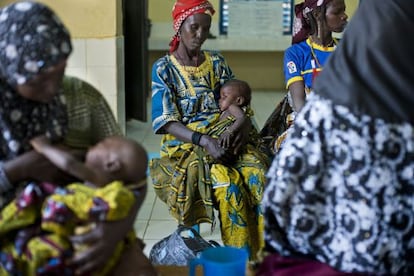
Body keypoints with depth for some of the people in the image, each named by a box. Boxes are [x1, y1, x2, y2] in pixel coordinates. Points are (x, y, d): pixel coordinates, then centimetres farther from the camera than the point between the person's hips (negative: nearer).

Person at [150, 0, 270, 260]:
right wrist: (204, 141, -24)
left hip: (225, 136, 4)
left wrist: (245, 126, -13)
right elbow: (166, 122, -8)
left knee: (259, 173, -27)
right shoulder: (164, 68, 1)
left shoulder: (217, 62, 13)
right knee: (228, 182, -32)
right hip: (185, 144, -3)